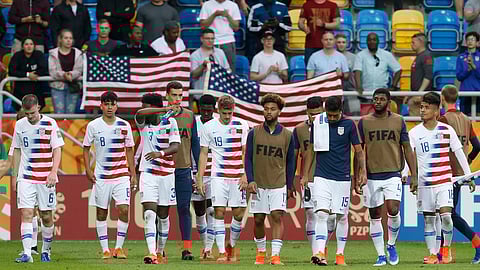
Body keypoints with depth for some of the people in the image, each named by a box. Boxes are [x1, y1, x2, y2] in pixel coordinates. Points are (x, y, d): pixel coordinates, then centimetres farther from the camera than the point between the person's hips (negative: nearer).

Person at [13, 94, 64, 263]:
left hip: (46, 178, -1)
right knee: (26, 213, -11)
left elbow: (57, 149, -4)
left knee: (46, 216, 4)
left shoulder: (50, 124, -4)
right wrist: (15, 176, 14)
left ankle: (46, 250, 23)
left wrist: (53, 172, -17)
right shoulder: (20, 125, 5)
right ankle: (27, 253, -15)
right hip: (25, 177, 1)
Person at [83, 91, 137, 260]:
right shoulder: (93, 126, 0)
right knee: (101, 213, 3)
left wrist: (133, 174, 7)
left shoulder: (124, 125, 4)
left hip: (121, 175, 0)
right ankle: (105, 250, 10)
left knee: (124, 209, -12)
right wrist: (88, 170, -3)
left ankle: (118, 248, -2)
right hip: (101, 175, 0)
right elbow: (86, 149, 9)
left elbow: (129, 150, 11)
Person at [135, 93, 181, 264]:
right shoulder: (142, 123, -2)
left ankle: (161, 250, 29)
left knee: (163, 215, 11)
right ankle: (152, 253, -22)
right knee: (149, 213, -14)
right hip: (148, 173, -1)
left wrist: (160, 153, -31)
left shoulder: (170, 122, -2)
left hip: (166, 173, 1)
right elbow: (140, 114, -26)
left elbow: (175, 146, -12)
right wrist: (167, 109, -31)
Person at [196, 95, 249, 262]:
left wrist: (245, 175, -4)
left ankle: (231, 247, 21)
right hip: (218, 176, -1)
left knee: (238, 213, 0)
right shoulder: (209, 127, 3)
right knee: (219, 212, -8)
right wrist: (200, 179, 3)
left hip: (237, 176, 1)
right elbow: (203, 153, 7)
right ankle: (221, 252, -6)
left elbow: (245, 152, 5)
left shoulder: (241, 125, 3)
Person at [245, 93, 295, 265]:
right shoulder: (254, 133, 3)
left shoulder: (287, 135, 4)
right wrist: (250, 180, -6)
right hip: (258, 184, 1)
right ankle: (260, 252, 23)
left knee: (277, 217, -12)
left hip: (279, 185, -1)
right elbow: (248, 158, 5)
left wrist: (289, 186, 10)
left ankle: (276, 255, -17)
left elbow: (290, 162, 10)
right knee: (258, 219, 5)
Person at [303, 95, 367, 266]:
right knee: (321, 214, -11)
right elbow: (311, 151, 12)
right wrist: (305, 175, 11)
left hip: (342, 178, 0)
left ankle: (340, 255, 14)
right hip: (321, 177, 1)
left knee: (342, 216, 4)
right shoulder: (317, 123, 3)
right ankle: (319, 253, -18)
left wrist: (362, 173, -2)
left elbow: (358, 151, 5)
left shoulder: (348, 124, -1)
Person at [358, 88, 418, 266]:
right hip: (371, 176, 1)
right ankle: (381, 255, 11)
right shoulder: (364, 122, 4)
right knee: (375, 216, 2)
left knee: (393, 210, -17)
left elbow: (407, 148, 7)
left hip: (393, 174, -1)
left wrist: (413, 175, 2)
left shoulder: (398, 121, 5)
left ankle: (391, 245, 8)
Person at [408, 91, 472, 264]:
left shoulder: (447, 130, 1)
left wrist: (469, 175, 7)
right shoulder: (414, 133, 1)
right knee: (428, 219, 3)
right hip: (424, 183, 2)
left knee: (445, 214, -15)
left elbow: (459, 153, 7)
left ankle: (446, 248, 6)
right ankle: (432, 254, 11)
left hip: (444, 181, -2)